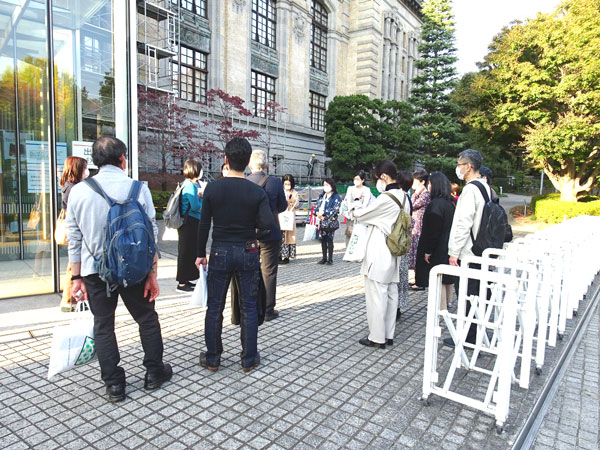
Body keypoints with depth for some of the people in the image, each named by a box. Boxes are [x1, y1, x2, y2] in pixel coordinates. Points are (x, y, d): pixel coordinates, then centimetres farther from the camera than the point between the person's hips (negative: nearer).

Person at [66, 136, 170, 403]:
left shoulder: (78, 191, -1)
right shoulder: (138, 188, -7)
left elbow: (74, 239, 3)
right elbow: (151, 235, -7)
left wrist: (77, 276, 11)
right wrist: (152, 274, -1)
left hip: (94, 270, 2)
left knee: (103, 326, 13)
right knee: (147, 319, 15)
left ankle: (114, 385, 21)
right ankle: (154, 373, 27)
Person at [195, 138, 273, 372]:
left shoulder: (212, 188, -7)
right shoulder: (257, 192, -8)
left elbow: (204, 225, -4)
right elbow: (268, 225, -18)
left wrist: (200, 254, 7)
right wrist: (252, 222, 4)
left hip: (220, 252, 0)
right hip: (247, 253, 0)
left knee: (214, 308, 13)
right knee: (249, 308, 11)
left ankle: (212, 358, 25)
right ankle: (249, 359, 21)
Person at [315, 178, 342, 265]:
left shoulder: (336, 197, -3)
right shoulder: (321, 196, 17)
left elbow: (335, 209, -13)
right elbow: (316, 206, 12)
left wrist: (323, 213, -15)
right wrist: (318, 213, -9)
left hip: (331, 222, -6)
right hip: (322, 221, 6)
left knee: (329, 240, -4)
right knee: (323, 240, 9)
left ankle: (330, 259, 4)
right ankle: (324, 258, 18)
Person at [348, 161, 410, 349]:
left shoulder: (386, 198, -19)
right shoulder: (404, 198, 9)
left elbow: (361, 214, -13)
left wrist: (355, 207, 11)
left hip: (379, 256, -9)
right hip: (393, 256, 9)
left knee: (376, 295, 0)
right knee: (391, 294, 14)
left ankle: (377, 337, 10)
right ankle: (388, 335, 25)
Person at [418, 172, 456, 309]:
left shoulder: (435, 204, -20)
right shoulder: (451, 202, 8)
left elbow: (432, 231, -21)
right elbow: (452, 227, 14)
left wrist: (428, 251, -15)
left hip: (438, 251, -9)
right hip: (449, 249, 9)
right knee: (448, 278, 20)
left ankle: (441, 308, 5)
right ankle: (448, 303, 33)